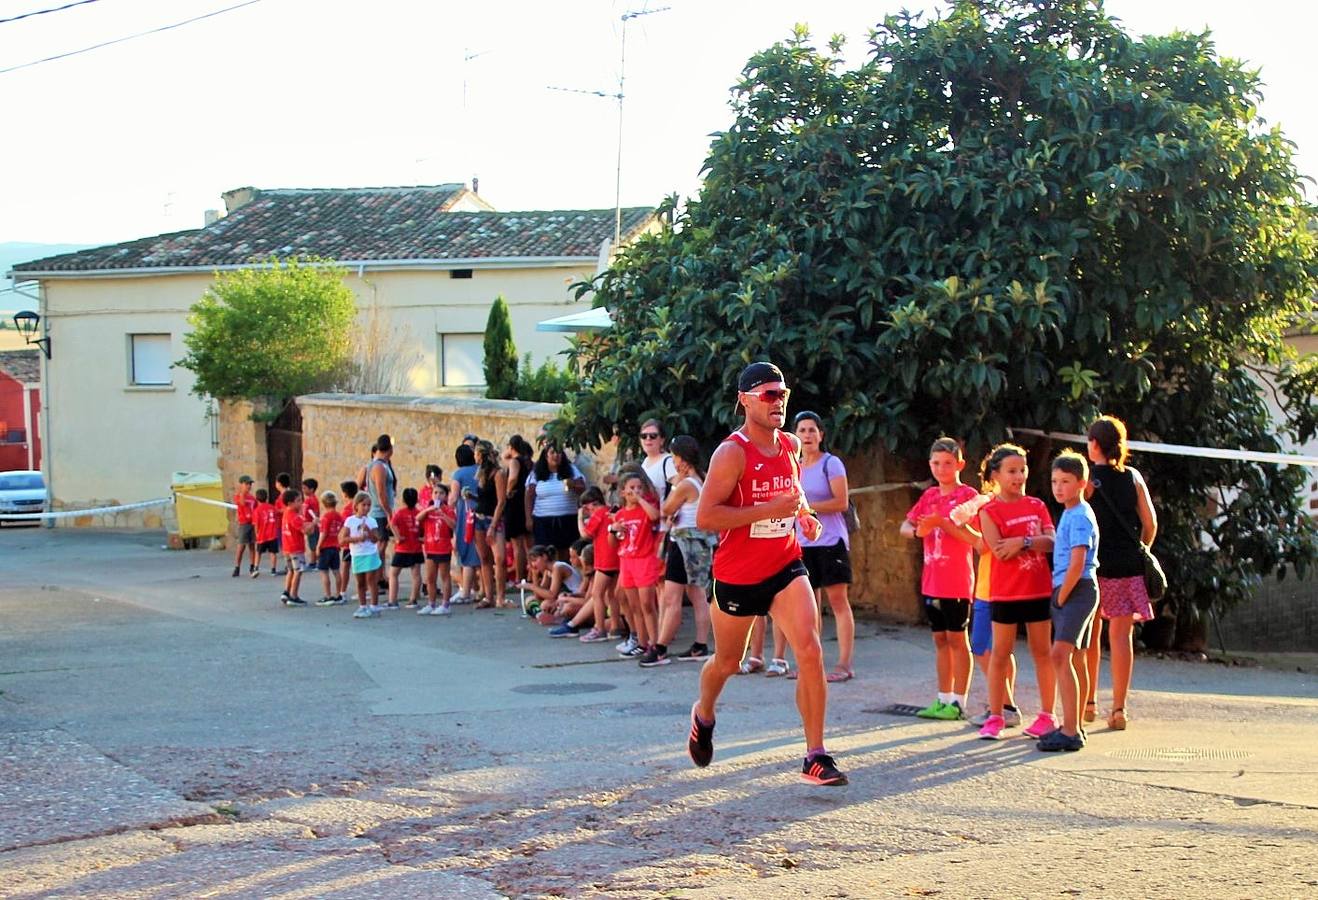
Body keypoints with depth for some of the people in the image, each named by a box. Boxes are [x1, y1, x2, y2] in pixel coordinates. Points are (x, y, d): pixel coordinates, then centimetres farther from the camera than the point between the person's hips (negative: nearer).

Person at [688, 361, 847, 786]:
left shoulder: (791, 445, 4)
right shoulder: (732, 452, -17)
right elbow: (705, 516, -24)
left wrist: (803, 514, 9)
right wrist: (769, 510, -26)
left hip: (786, 567, 4)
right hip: (737, 574, -4)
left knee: (810, 652, -14)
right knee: (727, 663, 14)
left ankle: (815, 756, -9)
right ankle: (703, 715, 48)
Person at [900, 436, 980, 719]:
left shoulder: (968, 495, -7)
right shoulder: (929, 496, 13)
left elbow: (976, 538, -16)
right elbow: (905, 527, 10)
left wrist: (943, 523, -25)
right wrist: (917, 531, -13)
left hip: (956, 581, -6)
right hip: (931, 580, 6)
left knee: (957, 639, -1)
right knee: (940, 639, 11)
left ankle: (958, 703, 3)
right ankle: (943, 699, 18)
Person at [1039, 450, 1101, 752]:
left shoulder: (1079, 516, -15)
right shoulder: (1069, 514, 15)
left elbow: (1077, 563, -21)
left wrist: (1062, 596, -14)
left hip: (1078, 590, -10)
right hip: (1067, 591, 10)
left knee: (1060, 655, -19)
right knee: (1075, 659, 15)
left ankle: (1070, 731, -22)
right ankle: (1073, 726, 24)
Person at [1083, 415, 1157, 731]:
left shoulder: (1089, 478, -4)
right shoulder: (1133, 477, 5)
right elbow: (1150, 523, 5)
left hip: (1095, 564, -2)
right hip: (1128, 566, 2)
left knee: (1091, 635, 11)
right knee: (1121, 635, 3)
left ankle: (1088, 703, 17)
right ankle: (1118, 708, 0)